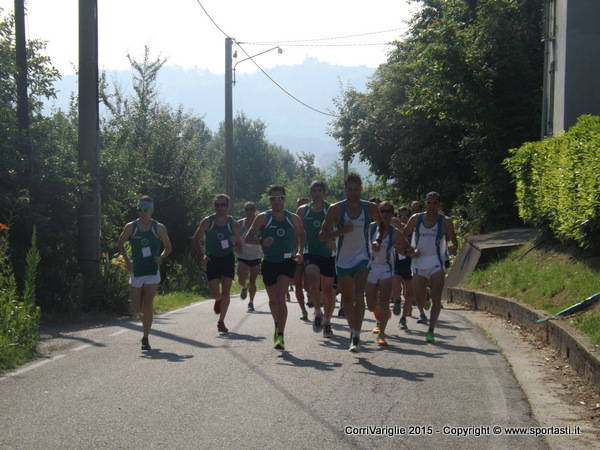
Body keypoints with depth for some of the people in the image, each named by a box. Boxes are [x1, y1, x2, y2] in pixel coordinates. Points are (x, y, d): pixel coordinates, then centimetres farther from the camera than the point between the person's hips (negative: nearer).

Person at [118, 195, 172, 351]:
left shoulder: (159, 228, 1)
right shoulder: (131, 227, 3)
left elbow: (168, 247, 11)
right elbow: (120, 244, 14)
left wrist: (161, 258, -9)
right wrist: (127, 260, -1)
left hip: (152, 271, -2)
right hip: (136, 271, 2)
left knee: (147, 306, -8)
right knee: (136, 308, 1)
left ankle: (145, 338, 0)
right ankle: (148, 314, 36)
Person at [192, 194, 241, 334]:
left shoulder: (233, 224, -4)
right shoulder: (207, 222, -6)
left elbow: (239, 249, 2)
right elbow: (195, 239, 2)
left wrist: (235, 244, -21)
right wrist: (202, 255, -12)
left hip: (228, 259, 0)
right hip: (212, 259, 0)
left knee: (226, 292, -5)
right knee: (215, 293, -4)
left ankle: (221, 321, 7)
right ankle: (218, 300, 34)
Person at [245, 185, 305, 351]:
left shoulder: (293, 219, 0)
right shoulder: (263, 218, -4)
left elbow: (301, 235, 16)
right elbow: (248, 238, -4)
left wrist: (299, 252, 0)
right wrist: (262, 241, -23)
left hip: (287, 262, -1)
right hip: (269, 263, 2)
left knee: (280, 297, -19)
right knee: (273, 300, 13)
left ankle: (280, 334, -17)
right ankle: (278, 326, 41)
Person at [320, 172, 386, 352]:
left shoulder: (370, 208, -2)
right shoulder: (336, 209, -7)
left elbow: (382, 225, 17)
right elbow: (322, 235, -7)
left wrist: (378, 240, -3)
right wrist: (341, 231, -23)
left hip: (362, 258, -1)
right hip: (343, 259, 1)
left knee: (359, 296, -19)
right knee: (347, 299, 12)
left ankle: (356, 337, -18)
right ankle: (353, 329, 34)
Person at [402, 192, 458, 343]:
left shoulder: (445, 221, -1)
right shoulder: (416, 219, 4)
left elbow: (454, 241, 0)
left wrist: (453, 248, -24)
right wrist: (411, 250, -6)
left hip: (437, 263, -2)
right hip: (419, 262, 2)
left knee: (436, 299, -11)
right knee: (419, 299, 4)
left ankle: (431, 331, -6)